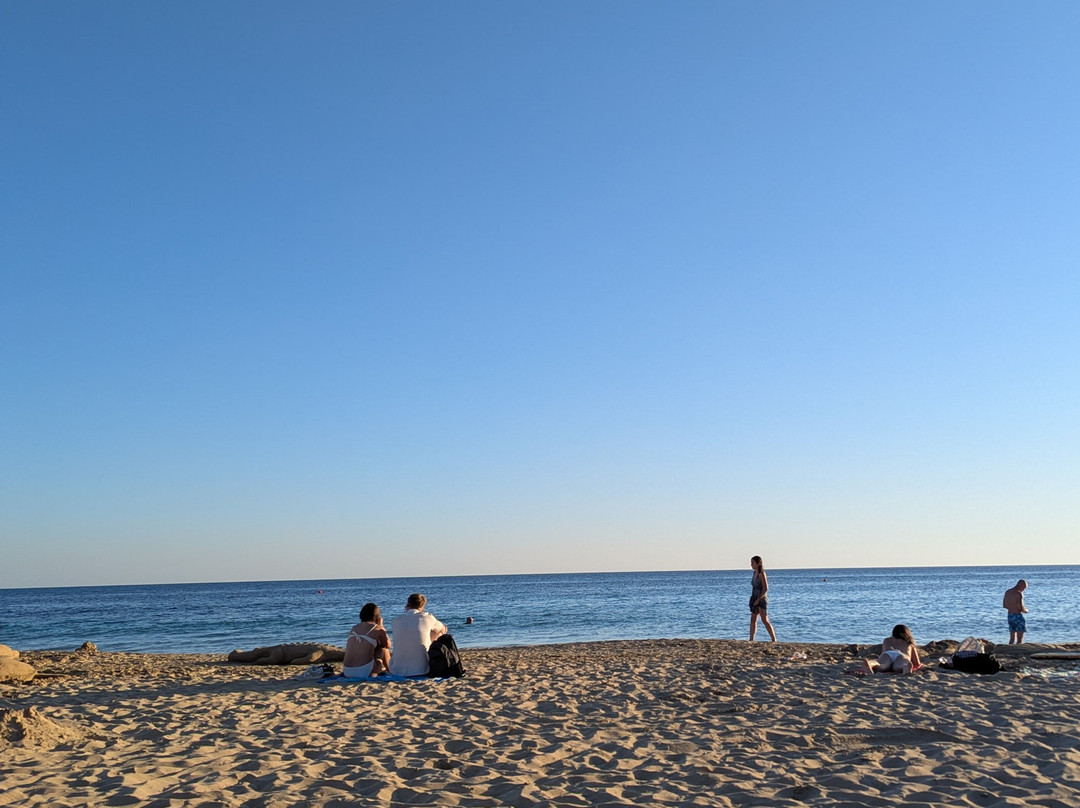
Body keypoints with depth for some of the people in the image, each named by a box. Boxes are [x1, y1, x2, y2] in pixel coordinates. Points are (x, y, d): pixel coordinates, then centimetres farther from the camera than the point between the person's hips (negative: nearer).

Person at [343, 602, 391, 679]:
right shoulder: (378, 629, 0)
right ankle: (389, 671, 32)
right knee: (383, 648, 20)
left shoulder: (354, 628, 14)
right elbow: (387, 645, 16)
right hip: (366, 672, -5)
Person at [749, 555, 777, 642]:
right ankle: (751, 640, 12)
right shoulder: (755, 573, 12)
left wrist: (758, 599, -20)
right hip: (755, 599, 9)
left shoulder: (761, 573, -13)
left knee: (765, 621, -10)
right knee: (753, 620, 8)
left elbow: (766, 588, -18)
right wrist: (753, 599, 14)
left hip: (761, 599, -9)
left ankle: (774, 640, -7)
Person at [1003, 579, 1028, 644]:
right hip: (1018, 616, -8)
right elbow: (1020, 607, -20)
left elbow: (1004, 605, 16)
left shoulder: (1007, 592, 10)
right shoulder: (1019, 593, -15)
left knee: (1012, 638, 13)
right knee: (1019, 639, -2)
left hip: (1010, 615, 8)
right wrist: (1025, 610, 0)